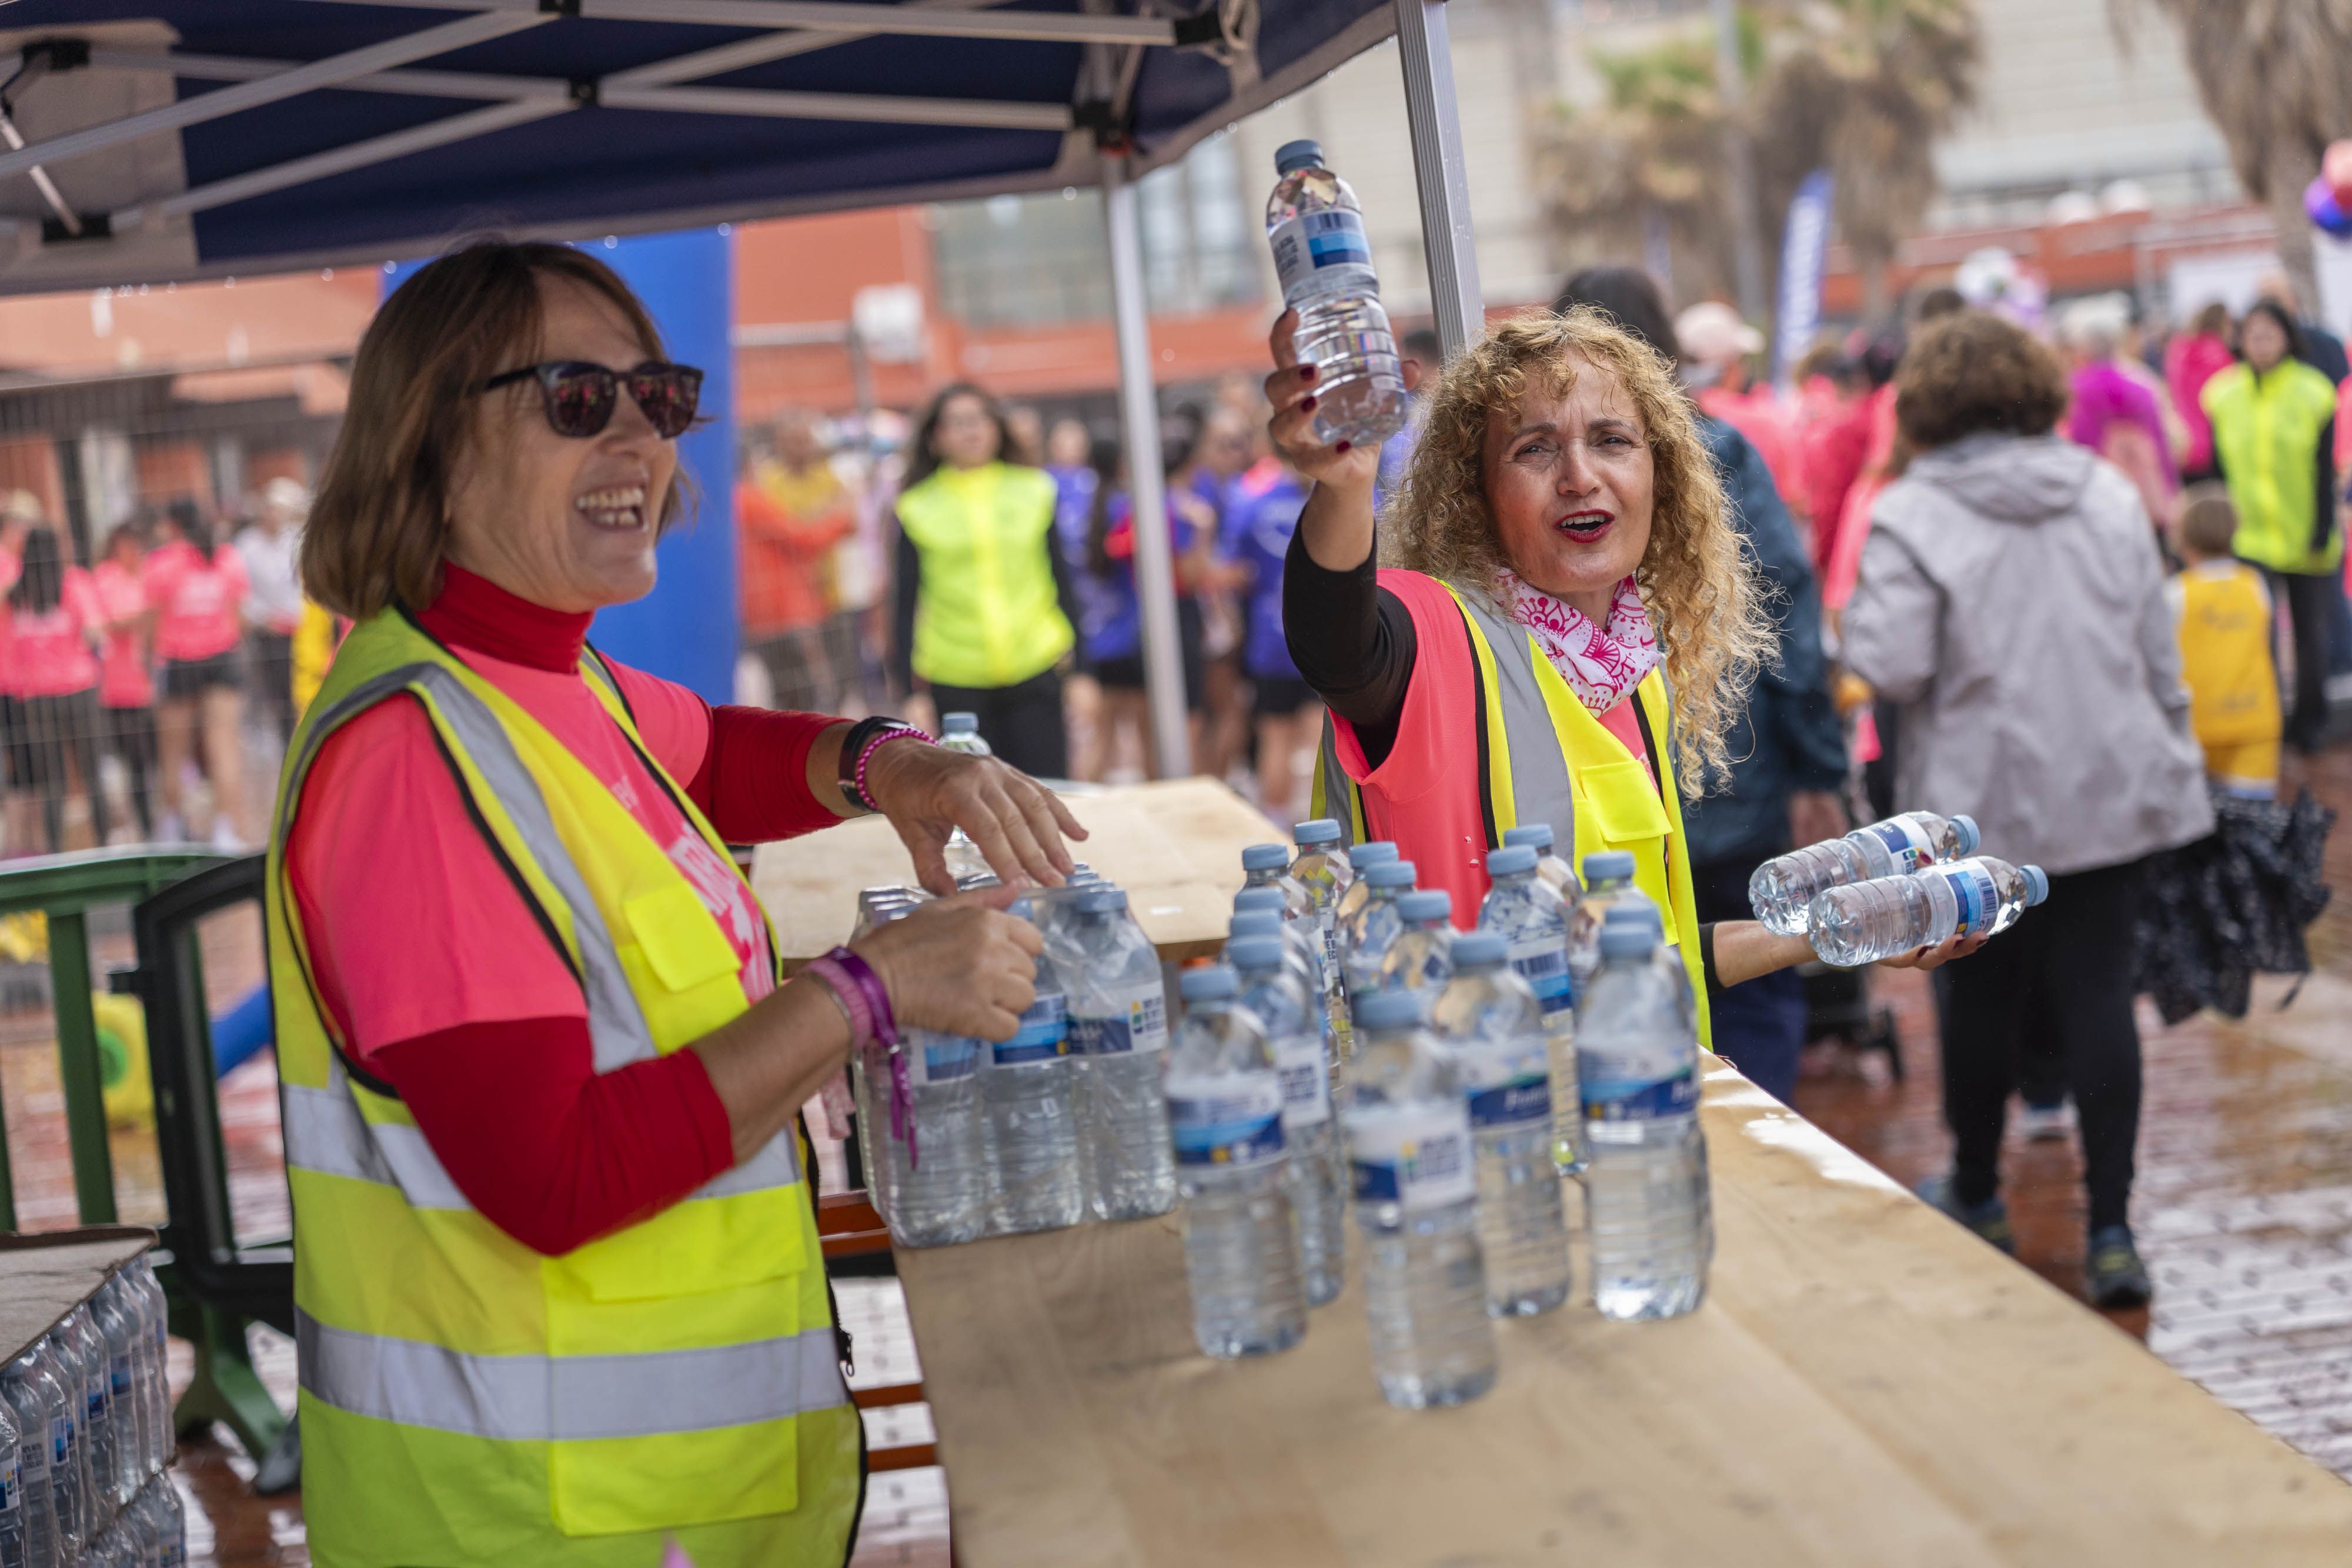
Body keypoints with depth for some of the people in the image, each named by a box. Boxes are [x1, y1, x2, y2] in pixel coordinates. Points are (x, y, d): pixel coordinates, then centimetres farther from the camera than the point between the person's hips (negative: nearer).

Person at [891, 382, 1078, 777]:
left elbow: (1060, 581, 11)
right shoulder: (919, 508, 3)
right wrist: (911, 691, 0)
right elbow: (907, 605, 5)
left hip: (1035, 674, 1)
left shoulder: (1032, 491, 8)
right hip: (957, 685, -1)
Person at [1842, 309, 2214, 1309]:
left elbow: (1892, 667, -17)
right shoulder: (2109, 497, 5)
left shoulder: (1913, 515, -10)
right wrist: (2171, 761, 19)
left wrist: (1858, 619, 4)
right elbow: (2160, 656, 9)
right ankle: (2112, 1233, 2)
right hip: (2115, 793, 3)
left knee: (1981, 994, 13)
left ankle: (1977, 1196, 31)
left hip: (1983, 804, -3)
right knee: (2098, 996, 4)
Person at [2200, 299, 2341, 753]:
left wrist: (2322, 534, -8)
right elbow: (2220, 468, 5)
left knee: (2310, 632, 12)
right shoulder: (2224, 396, 0)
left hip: (2306, 540, 0)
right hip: (2250, 542, 0)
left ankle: (2309, 722, 28)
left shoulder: (2314, 395, -4)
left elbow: (2325, 472, -3)